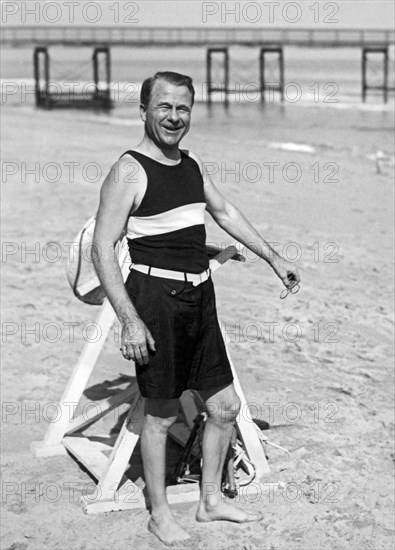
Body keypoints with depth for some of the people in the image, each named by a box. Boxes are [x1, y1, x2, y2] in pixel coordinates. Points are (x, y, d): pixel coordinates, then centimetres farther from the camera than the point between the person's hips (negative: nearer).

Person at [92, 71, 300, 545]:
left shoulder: (193, 165, 10)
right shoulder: (129, 171, -12)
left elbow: (225, 212, 26)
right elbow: (102, 248, -16)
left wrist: (273, 259, 29)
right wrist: (130, 321, -23)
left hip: (199, 300, 7)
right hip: (156, 297, -7)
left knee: (225, 406, 12)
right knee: (161, 413, 4)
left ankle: (211, 501, 30)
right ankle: (159, 515, 21)